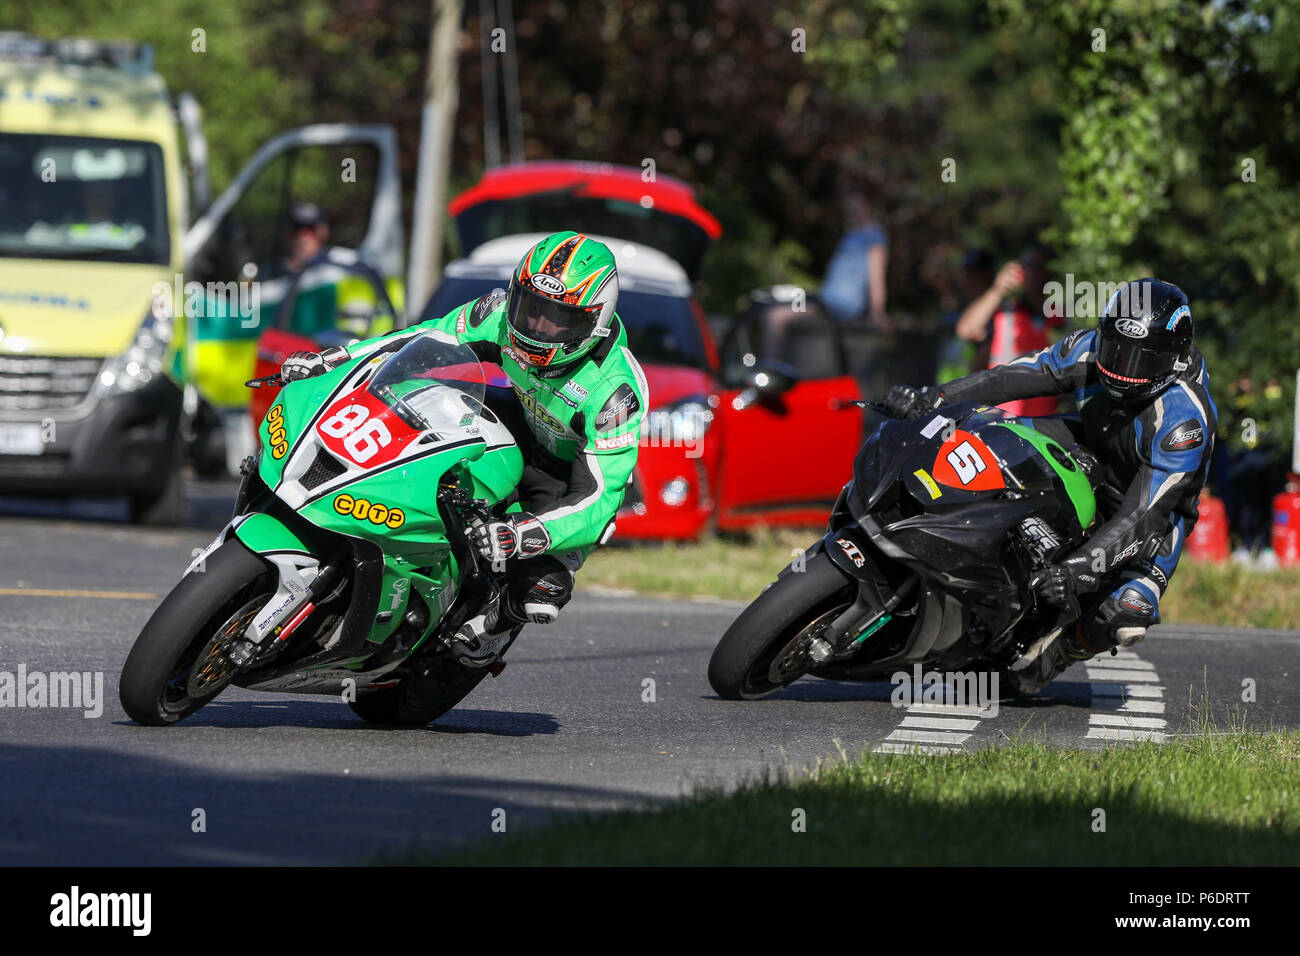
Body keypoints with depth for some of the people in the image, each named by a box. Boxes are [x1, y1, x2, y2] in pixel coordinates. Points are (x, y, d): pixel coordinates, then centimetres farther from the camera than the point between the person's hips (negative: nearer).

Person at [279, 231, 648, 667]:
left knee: (540, 596, -27)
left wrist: (522, 536, -56)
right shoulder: (506, 313, -24)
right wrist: (331, 359, -16)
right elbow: (431, 337, -7)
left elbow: (600, 496, -40)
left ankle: (495, 620, 11)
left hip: (572, 475, -5)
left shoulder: (614, 390, -39)